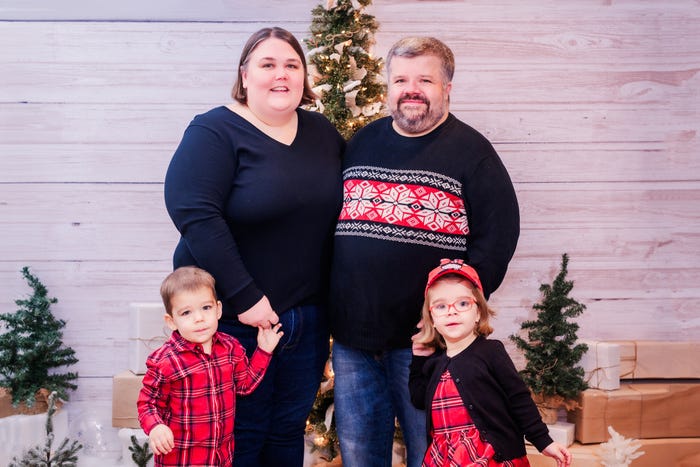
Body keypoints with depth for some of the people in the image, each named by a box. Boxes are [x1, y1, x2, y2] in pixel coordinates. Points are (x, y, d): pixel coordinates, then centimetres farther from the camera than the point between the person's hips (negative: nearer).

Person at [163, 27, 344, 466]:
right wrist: (245, 296, -23)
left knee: (289, 430, 17)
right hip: (233, 315, -5)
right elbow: (194, 215, -21)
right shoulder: (215, 132, -10)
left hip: (308, 315, 5)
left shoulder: (323, 132, 7)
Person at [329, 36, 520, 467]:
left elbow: (499, 232, -6)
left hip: (424, 337, -4)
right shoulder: (362, 143, 13)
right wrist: (330, 308, 8)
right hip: (352, 334, 4)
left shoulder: (471, 151, -1)